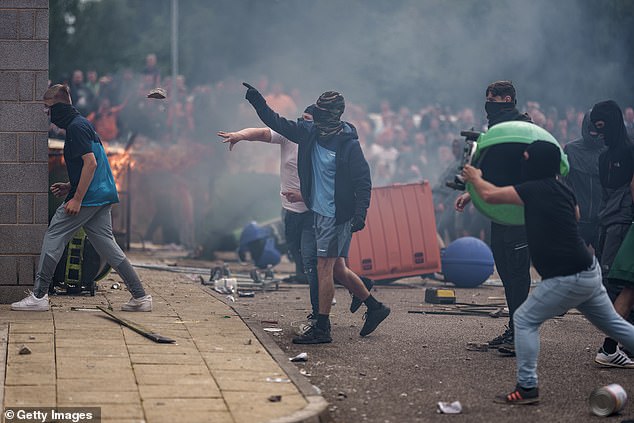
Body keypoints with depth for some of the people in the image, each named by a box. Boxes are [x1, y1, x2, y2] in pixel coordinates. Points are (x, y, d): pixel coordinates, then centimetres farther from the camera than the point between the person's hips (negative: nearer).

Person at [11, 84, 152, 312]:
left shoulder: (76, 127, -11)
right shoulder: (83, 123, 20)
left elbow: (91, 163, -19)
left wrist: (77, 198, -20)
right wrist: (70, 187, 20)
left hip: (88, 197, -9)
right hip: (103, 195, 9)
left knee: (54, 236, -2)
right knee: (106, 244, 8)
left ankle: (39, 295, -2)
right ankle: (140, 296, 3)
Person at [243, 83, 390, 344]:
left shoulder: (348, 144, -13)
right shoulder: (310, 134, 6)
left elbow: (363, 182, -13)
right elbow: (276, 123, 12)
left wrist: (360, 214, -20)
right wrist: (256, 100, 1)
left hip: (338, 215, -8)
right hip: (319, 212, 8)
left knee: (324, 269, -7)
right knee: (337, 269, 14)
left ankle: (322, 329, -2)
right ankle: (375, 308, 28)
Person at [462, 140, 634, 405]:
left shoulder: (535, 189, -15)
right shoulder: (564, 191, 9)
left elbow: (489, 195, -13)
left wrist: (475, 178, 8)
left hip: (568, 278, -9)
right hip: (590, 272, 9)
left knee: (525, 320, -1)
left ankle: (527, 388, -4)